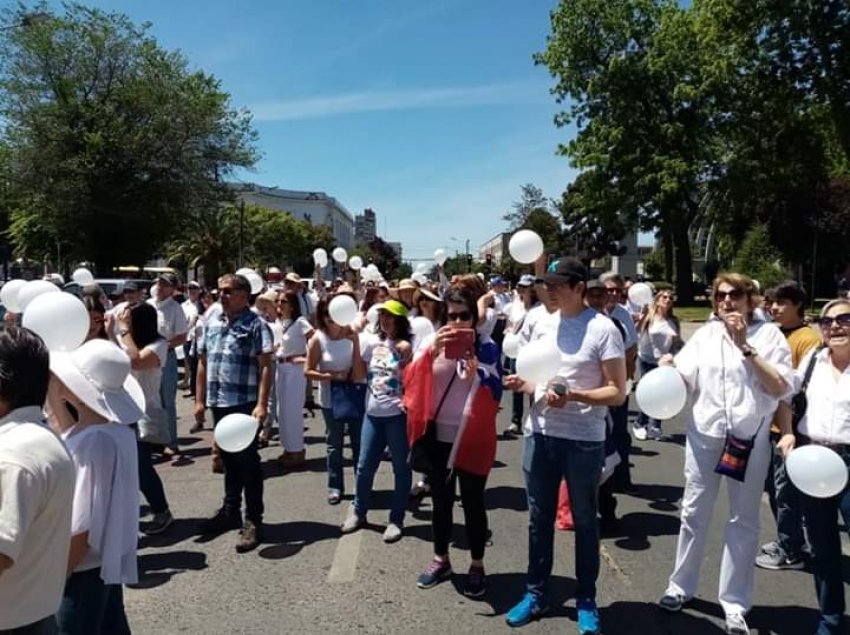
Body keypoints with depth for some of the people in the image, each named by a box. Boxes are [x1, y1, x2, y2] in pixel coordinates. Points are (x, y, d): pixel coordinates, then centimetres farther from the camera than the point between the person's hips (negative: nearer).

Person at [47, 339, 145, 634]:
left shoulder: (94, 442, -28)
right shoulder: (117, 429, -1)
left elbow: (83, 525, -25)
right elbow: (67, 440, 19)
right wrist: (54, 402, 5)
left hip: (84, 566, -9)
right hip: (107, 558, 9)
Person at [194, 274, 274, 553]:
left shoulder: (256, 324, -9)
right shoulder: (212, 322, 10)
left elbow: (265, 367, -13)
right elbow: (203, 362, 14)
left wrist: (261, 405, -20)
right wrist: (200, 400, 10)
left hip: (245, 404, -6)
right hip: (219, 403, 6)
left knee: (247, 461, 0)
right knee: (229, 459, 18)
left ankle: (253, 520, 10)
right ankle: (230, 511, 32)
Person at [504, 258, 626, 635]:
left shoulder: (602, 329, -11)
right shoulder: (543, 325, 6)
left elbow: (617, 392, -12)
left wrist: (572, 396, -25)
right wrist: (522, 384, -7)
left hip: (584, 440, -5)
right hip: (539, 434, 5)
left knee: (584, 521, 11)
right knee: (539, 518, 14)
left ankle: (586, 601, 27)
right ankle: (536, 594, 30)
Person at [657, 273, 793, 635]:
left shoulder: (768, 334, -1)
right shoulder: (706, 334, 6)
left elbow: (782, 389, -10)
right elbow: (684, 380, 3)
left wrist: (746, 347, -15)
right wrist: (669, 368, -19)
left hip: (750, 439, -2)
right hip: (704, 434, 2)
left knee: (743, 521, 7)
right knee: (694, 513, 11)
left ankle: (734, 603, 19)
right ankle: (681, 586, 26)